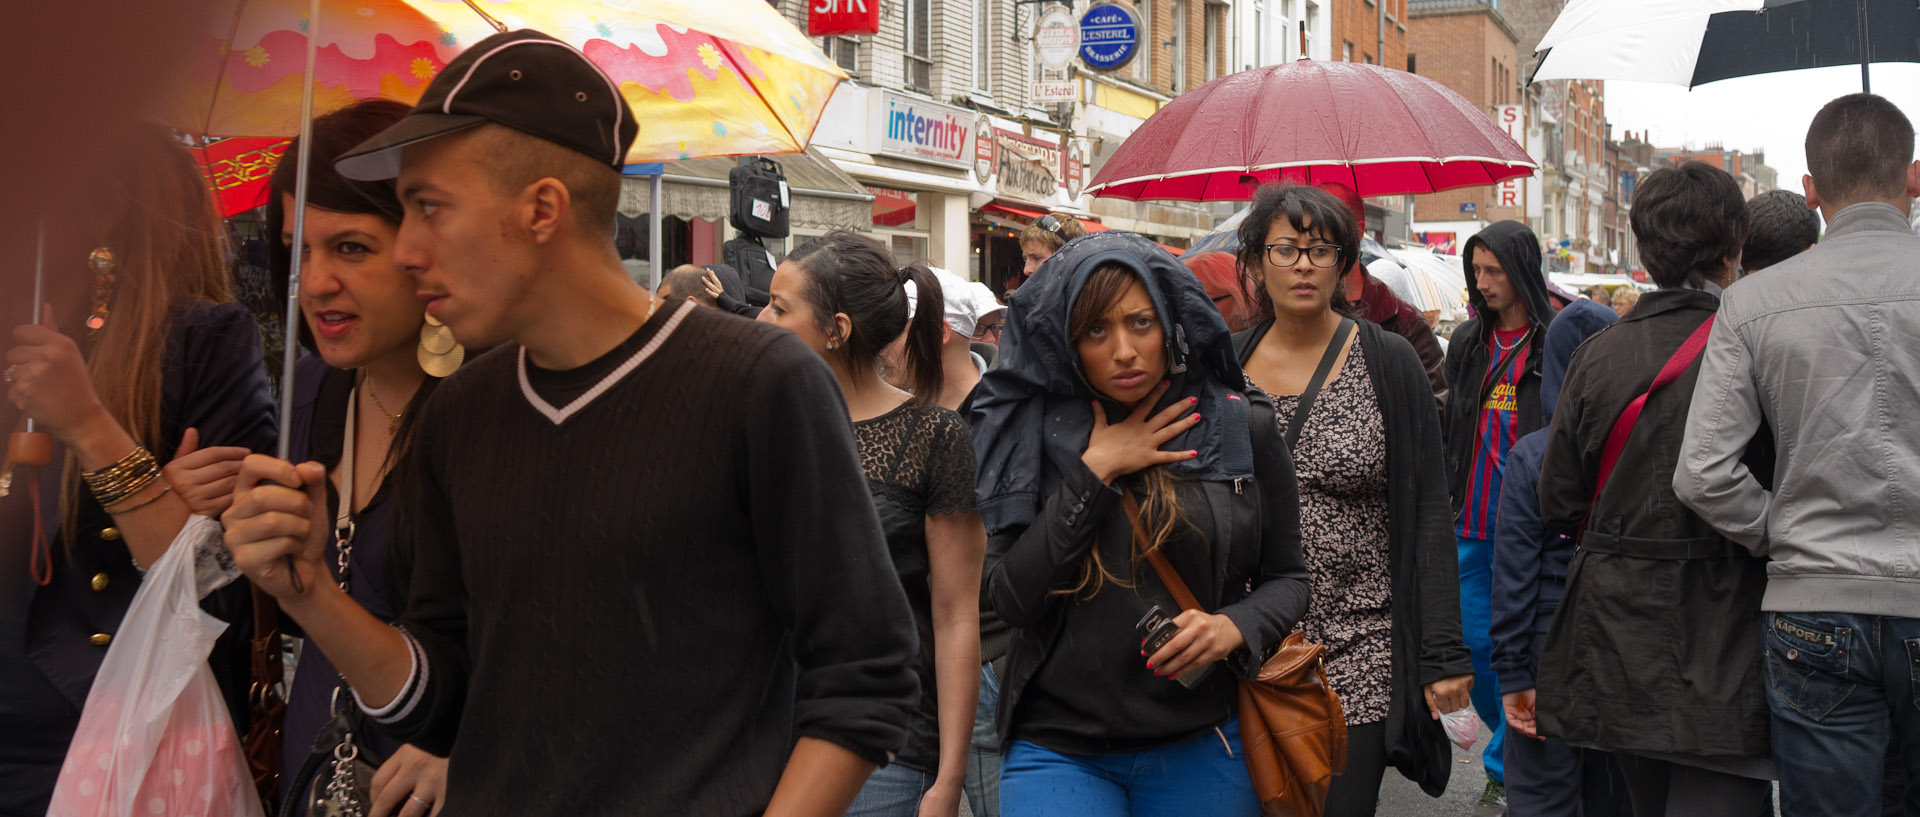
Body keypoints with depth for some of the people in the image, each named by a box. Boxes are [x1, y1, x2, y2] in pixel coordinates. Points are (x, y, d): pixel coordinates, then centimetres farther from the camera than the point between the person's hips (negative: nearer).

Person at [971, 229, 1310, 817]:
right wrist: (1094, 472, -13)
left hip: (1201, 747, 1)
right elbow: (1011, 598, -9)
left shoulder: (1244, 427, -1)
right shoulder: (1034, 434, -1)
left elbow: (1286, 578, 6)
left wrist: (1236, 626, -14)